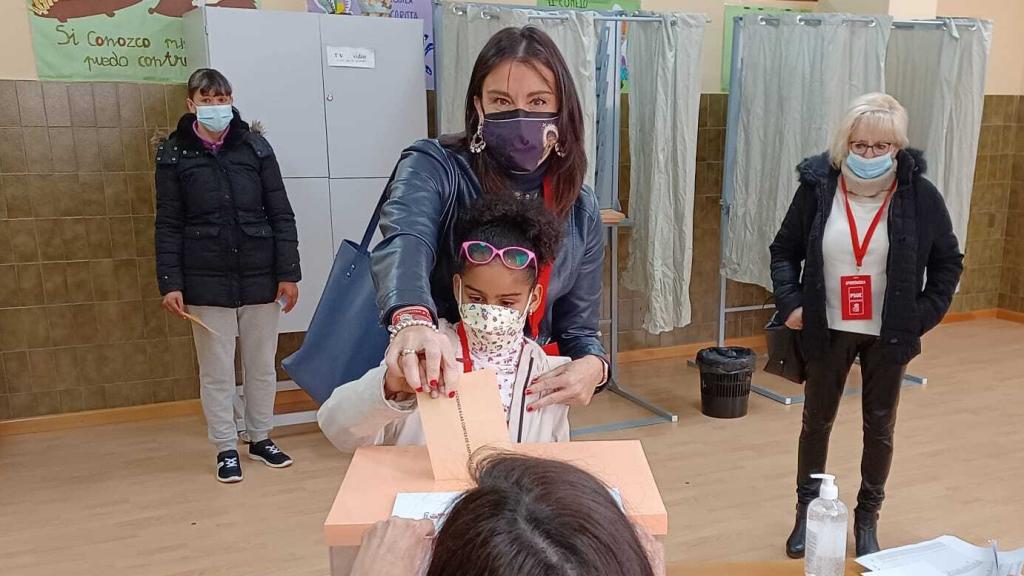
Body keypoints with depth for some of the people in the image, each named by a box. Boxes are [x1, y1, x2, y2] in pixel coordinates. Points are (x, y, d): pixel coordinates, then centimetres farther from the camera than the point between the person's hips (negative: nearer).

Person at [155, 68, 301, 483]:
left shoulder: (255, 147, 2)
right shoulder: (175, 154, 1)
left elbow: (281, 215, 2)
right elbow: (168, 225, 1)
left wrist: (288, 273, -3)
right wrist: (169, 283, -6)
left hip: (259, 277, 1)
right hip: (207, 281, -1)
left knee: (262, 364, 11)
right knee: (216, 369, 6)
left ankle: (261, 439, 28)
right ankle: (226, 449, 20)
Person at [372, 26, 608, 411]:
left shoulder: (580, 210, -5)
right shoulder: (434, 167, -17)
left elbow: (577, 327, -2)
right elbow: (404, 241, -38)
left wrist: (593, 365, -25)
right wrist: (412, 320, -59)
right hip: (431, 390, -3)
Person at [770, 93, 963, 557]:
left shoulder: (920, 195, -10)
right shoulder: (817, 188, -10)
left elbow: (948, 261, 3)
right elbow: (784, 250, 1)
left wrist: (925, 314, -6)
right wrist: (790, 302, -11)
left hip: (889, 335, 0)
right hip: (828, 330, 0)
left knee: (880, 426, 13)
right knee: (817, 421, 12)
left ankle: (867, 519, 32)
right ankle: (807, 511, 31)